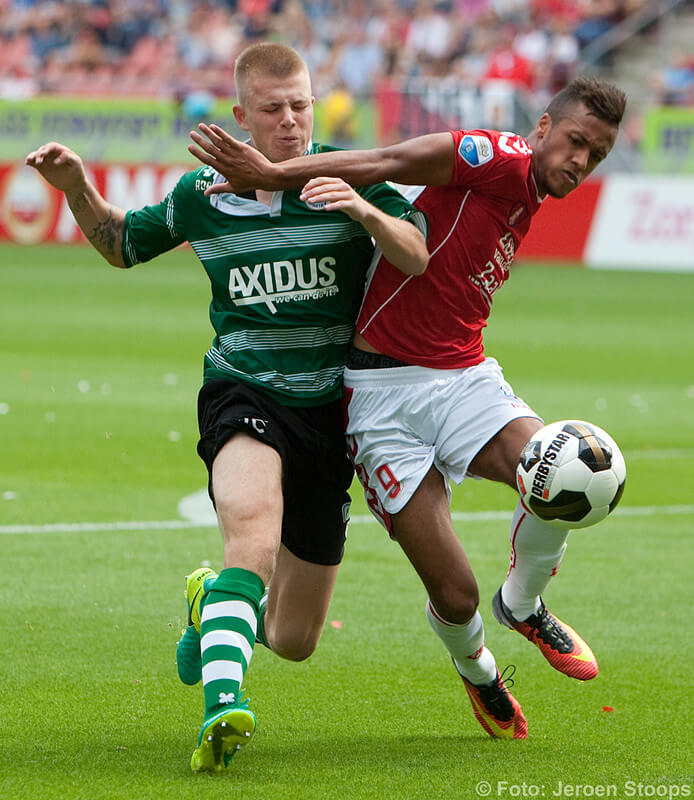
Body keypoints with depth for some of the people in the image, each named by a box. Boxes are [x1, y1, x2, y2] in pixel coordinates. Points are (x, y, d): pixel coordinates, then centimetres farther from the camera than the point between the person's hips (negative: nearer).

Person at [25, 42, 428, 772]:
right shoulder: (202, 193, 3)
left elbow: (417, 259, -13)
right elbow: (121, 244, 20)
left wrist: (363, 210, -31)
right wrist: (76, 187, 1)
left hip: (330, 410, 1)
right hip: (243, 394, -1)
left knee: (293, 641, 7)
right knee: (253, 522, -38)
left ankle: (210, 601, 43)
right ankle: (224, 703, -51)